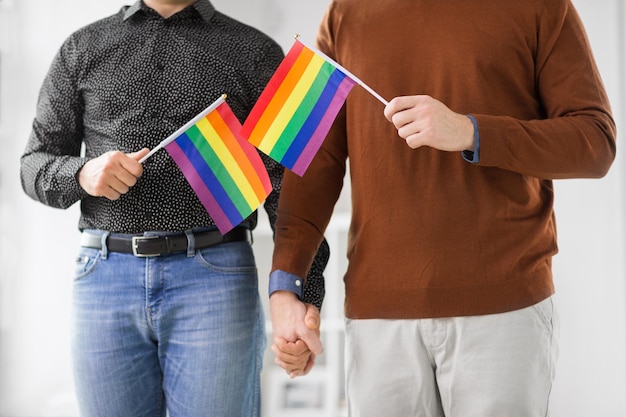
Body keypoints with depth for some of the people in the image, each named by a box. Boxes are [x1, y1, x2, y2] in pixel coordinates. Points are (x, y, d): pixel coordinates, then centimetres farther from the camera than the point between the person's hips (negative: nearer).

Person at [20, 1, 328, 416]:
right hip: (105, 278, 2)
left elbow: (288, 185, 1)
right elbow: (37, 167, 12)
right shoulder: (82, 49, 14)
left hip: (215, 278, -2)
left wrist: (306, 294, -13)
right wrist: (83, 174, -12)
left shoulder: (258, 53, 7)